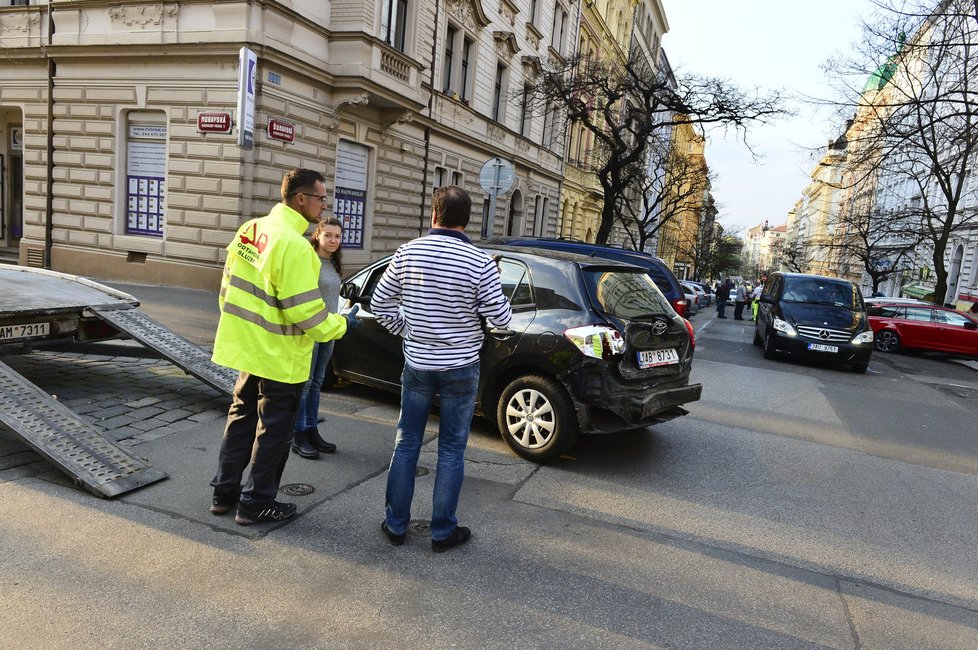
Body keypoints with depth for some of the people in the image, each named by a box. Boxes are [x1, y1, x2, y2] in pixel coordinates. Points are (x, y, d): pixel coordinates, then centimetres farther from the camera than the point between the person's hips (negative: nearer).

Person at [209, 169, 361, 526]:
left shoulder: (250, 229, 4)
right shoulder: (293, 245, -23)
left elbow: (229, 288, 12)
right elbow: (305, 312, -24)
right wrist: (342, 325, -8)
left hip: (246, 348, 8)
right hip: (279, 357, -8)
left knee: (241, 419, 20)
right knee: (273, 430, 7)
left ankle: (224, 492, 32)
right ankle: (256, 504, 20)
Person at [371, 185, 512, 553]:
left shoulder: (408, 253, -5)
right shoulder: (480, 263, -14)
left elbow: (380, 304, 2)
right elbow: (501, 318, -9)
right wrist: (494, 288, 9)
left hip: (417, 365, 2)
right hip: (460, 368, -2)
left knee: (406, 444, 14)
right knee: (451, 450, 9)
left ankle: (395, 525, 24)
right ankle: (443, 532, 19)